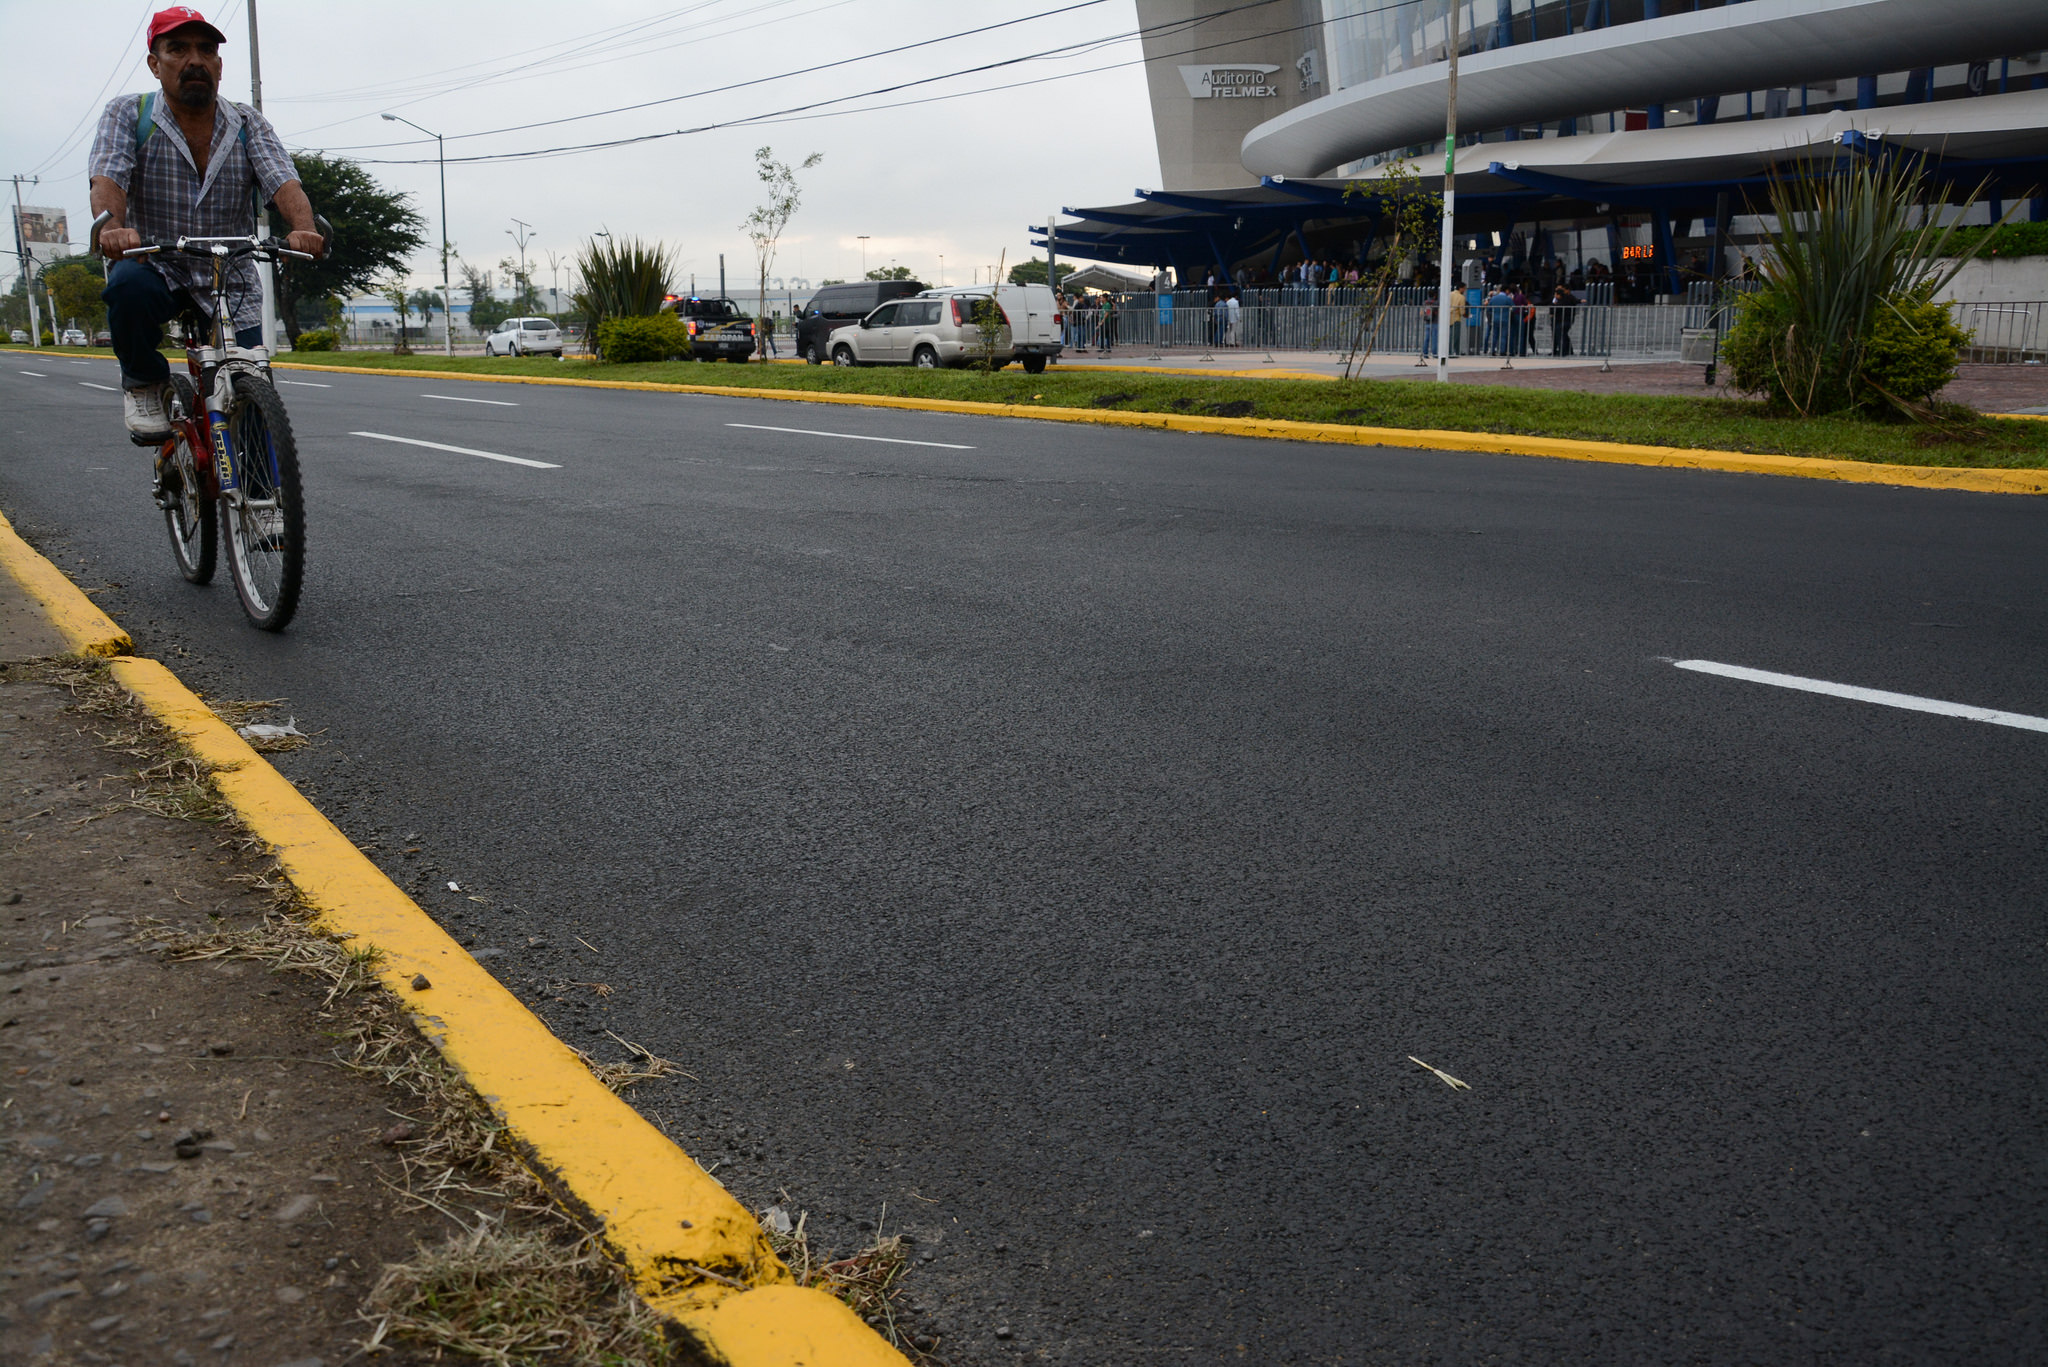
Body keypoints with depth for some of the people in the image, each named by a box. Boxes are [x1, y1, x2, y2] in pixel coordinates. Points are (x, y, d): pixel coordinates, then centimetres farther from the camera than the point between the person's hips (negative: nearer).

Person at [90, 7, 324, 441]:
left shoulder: (249, 125, 3)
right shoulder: (128, 114, -1)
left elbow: (284, 182, -14)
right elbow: (107, 180, -16)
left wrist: (303, 228, -38)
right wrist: (112, 227, -41)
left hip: (231, 287, 1)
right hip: (157, 269, -1)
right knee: (130, 287, -37)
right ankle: (143, 383, -7)